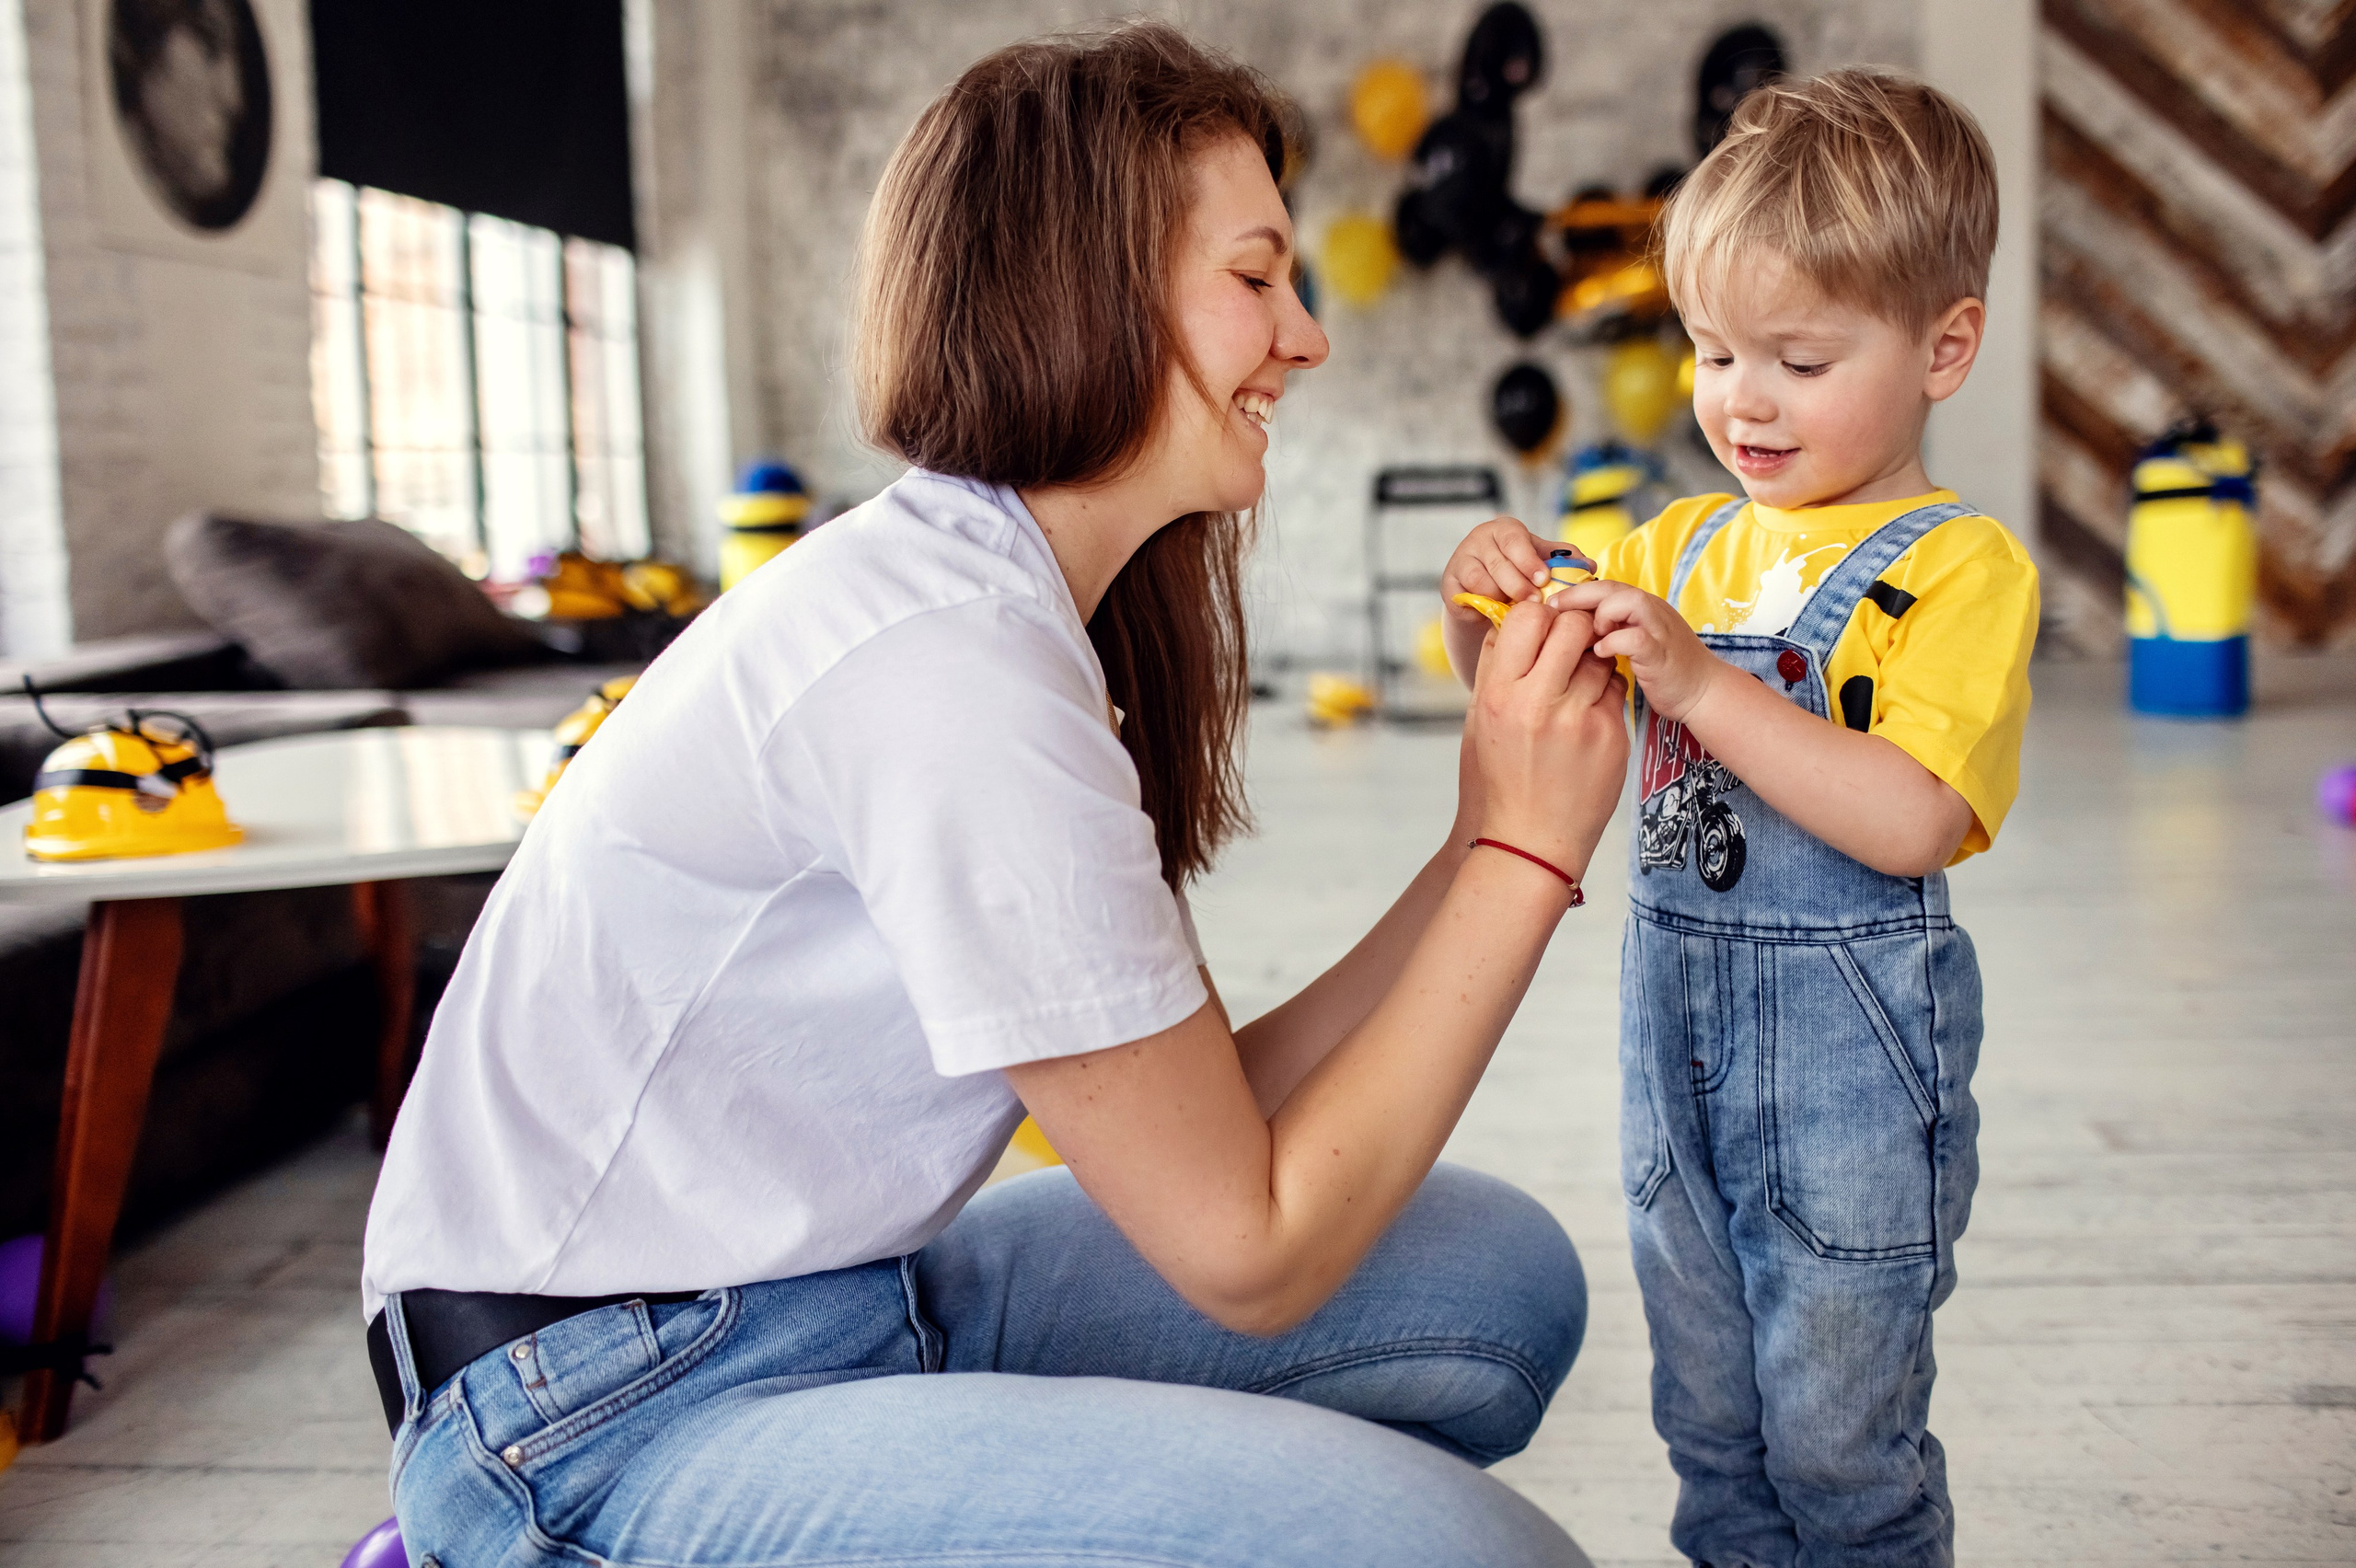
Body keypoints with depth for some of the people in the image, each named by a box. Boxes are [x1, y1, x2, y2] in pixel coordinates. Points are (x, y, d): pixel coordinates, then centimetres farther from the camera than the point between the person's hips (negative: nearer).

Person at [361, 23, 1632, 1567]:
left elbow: (1212, 1108, 3)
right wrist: (1528, 853, -14)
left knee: (1497, 1281, 2)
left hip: (851, 1295, 9)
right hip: (614, 1424, -9)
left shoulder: (991, 598, 6)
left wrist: (1486, 844, -3)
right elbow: (1247, 1251, -18)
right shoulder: (947, 670, -24)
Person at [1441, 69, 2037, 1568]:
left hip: (1850, 1051, -6)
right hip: (1675, 1021, 6)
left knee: (1835, 1441, 8)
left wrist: (1699, 680, -31)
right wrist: (1494, 609, -9)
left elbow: (1912, 826, -24)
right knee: (1710, 1420, 20)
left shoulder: (1960, 566, -11)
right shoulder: (1687, 543, 7)